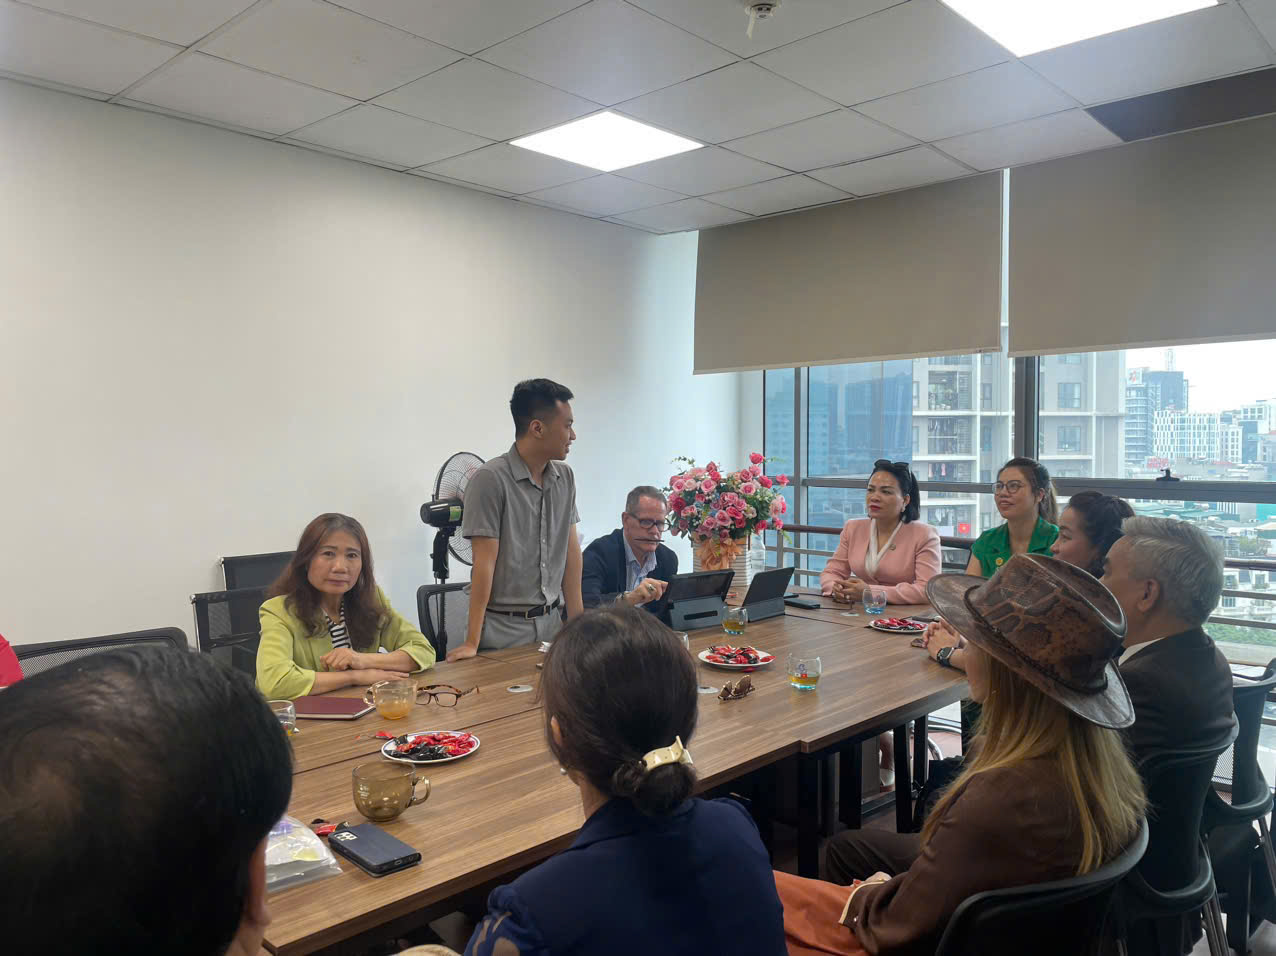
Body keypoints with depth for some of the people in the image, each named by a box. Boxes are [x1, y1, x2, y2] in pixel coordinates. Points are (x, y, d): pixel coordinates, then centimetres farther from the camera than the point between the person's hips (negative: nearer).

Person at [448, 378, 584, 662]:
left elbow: (571, 549, 7)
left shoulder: (564, 477, 5)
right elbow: (485, 561, -16)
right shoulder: (490, 479, -14)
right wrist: (472, 642, -15)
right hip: (503, 628, -6)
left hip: (551, 621, 6)